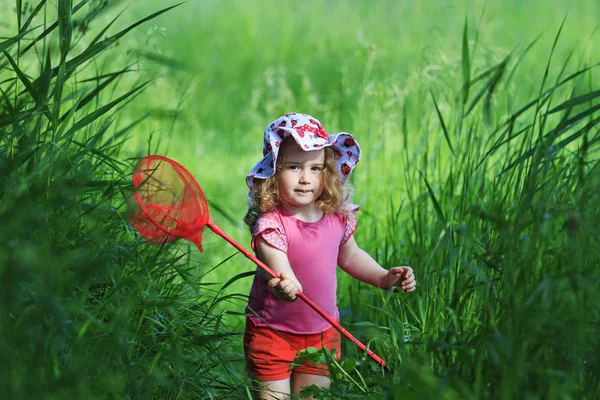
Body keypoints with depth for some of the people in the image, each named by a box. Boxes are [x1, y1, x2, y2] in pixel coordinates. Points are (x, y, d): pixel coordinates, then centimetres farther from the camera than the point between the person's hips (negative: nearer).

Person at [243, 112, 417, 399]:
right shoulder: (271, 224, -24)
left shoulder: (338, 217, -6)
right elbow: (282, 274, -38)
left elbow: (349, 256, 16)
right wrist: (285, 287, -60)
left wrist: (383, 277, 5)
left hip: (322, 335, 4)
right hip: (272, 333, -4)